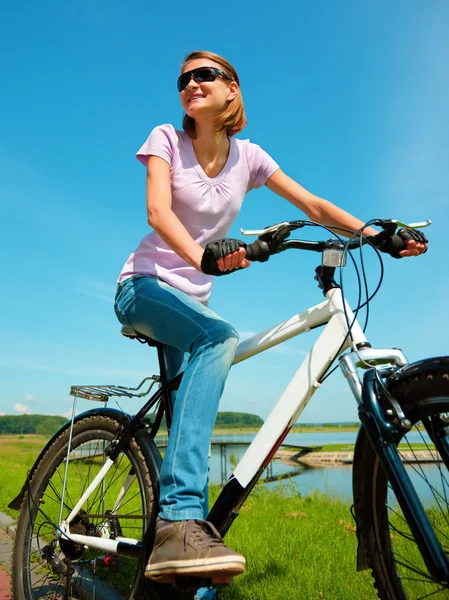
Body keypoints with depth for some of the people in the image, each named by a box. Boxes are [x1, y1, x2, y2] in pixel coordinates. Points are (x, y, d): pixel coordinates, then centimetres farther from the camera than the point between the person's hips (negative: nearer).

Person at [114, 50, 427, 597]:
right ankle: (180, 522, -38)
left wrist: (380, 235, -13)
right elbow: (158, 210, -21)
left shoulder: (247, 156, 6)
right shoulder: (166, 139, -3)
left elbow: (314, 207, 2)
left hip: (192, 297, 5)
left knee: (185, 407, -7)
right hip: (144, 286, -4)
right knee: (221, 337, -34)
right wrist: (203, 256, -42)